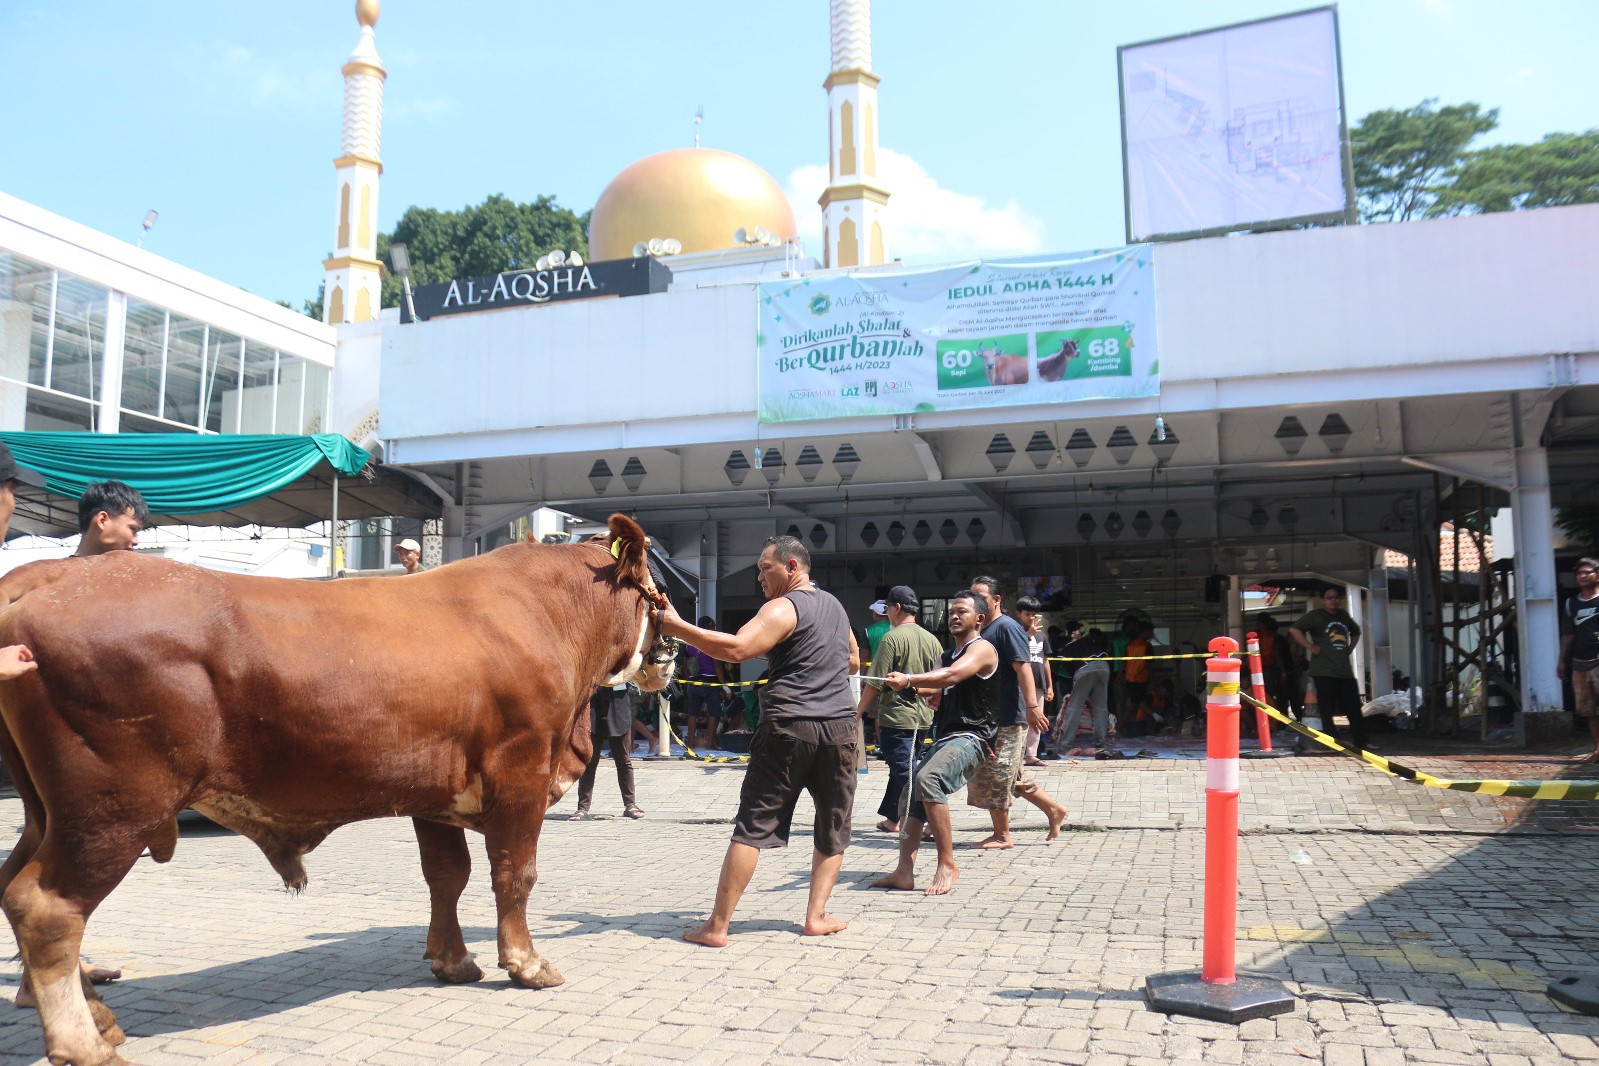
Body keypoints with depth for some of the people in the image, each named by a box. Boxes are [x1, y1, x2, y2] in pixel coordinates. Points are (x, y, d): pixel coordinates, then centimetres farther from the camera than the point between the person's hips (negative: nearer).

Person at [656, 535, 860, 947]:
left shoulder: (784, 608, -6)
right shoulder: (835, 606, 17)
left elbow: (736, 649, -22)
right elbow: (853, 662, 31)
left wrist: (677, 627, -22)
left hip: (787, 727, -5)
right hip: (839, 726, 6)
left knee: (753, 826, -3)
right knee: (834, 827, 16)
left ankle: (717, 926, -1)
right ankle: (816, 916, 12)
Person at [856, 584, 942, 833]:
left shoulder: (892, 638, -14)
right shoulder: (932, 640, 5)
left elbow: (875, 683, -13)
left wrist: (859, 710, -1)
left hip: (896, 716, -7)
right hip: (923, 717, 7)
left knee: (905, 771, -2)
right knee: (900, 768, 19)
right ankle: (891, 818, 28)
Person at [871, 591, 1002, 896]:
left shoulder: (982, 648, -3)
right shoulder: (947, 655, 25)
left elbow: (952, 675, -23)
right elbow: (935, 691, 11)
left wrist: (908, 680, -33)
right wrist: (908, 686, -10)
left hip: (972, 737, -9)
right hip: (944, 738, 9)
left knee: (928, 779, -30)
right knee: (912, 794, -3)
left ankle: (947, 865, -23)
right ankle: (905, 872, -4)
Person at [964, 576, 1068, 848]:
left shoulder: (1007, 627, -12)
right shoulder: (982, 630, 16)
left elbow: (1023, 667, -21)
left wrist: (1032, 706, -29)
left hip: (1006, 717, -9)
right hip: (987, 717, 9)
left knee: (995, 777, -3)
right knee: (1012, 776, 15)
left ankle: (1001, 836, 8)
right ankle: (1053, 809, 25)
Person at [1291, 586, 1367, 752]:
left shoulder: (1344, 616, 18)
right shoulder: (1315, 616, -1)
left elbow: (1356, 632, 37)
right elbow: (1294, 629, -13)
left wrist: (1350, 649, 21)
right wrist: (1310, 647, -13)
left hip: (1345, 672, 6)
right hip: (1324, 672, -6)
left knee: (1355, 711, 6)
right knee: (1327, 712, -3)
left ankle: (1361, 744, 12)